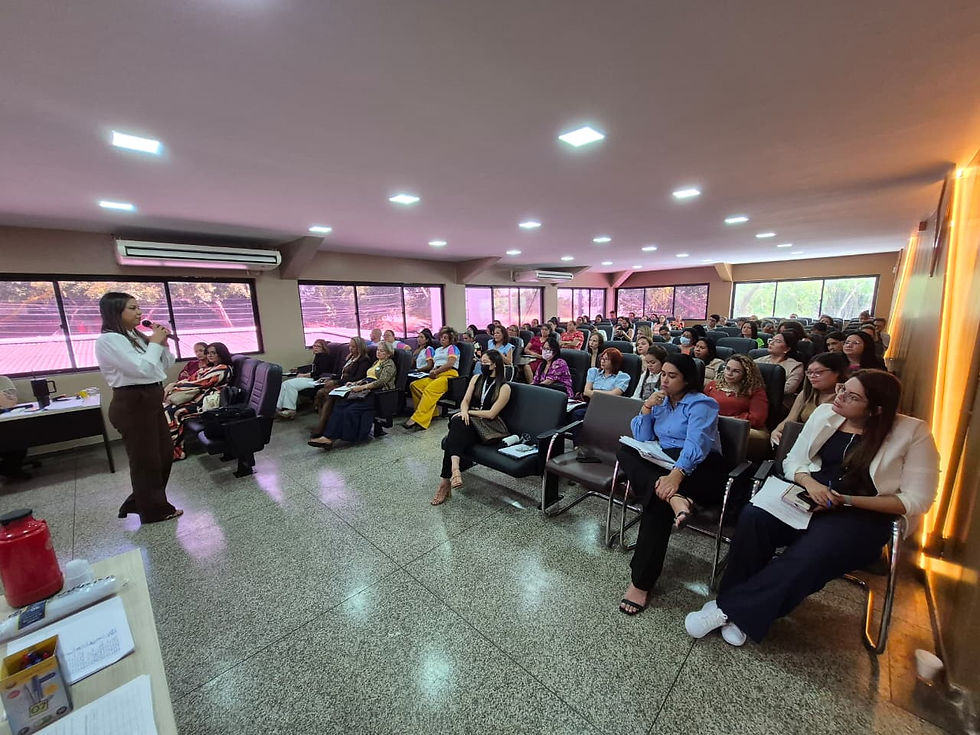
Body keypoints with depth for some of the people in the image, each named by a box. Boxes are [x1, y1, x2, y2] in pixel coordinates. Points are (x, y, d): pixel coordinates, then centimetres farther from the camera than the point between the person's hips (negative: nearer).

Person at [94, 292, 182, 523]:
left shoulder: (136, 336, 10)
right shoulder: (108, 340, -14)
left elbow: (165, 365, 17)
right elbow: (141, 369, -24)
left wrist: (162, 344, 2)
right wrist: (155, 344, -13)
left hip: (152, 400, 9)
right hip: (132, 404, -9)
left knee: (165, 453, 17)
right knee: (146, 458, 4)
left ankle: (139, 502, 35)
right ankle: (154, 510, 21)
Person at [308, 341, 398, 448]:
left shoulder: (389, 364, 0)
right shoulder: (376, 362, 27)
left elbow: (381, 381, -14)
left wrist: (362, 387, -19)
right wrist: (355, 383, 10)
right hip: (365, 388, 8)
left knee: (351, 409, -27)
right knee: (339, 404, -17)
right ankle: (328, 437, -25)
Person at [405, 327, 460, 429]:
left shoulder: (453, 348, 10)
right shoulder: (437, 350, 32)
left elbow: (450, 364, -5)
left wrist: (435, 372, -4)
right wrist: (432, 371, 1)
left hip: (448, 375, -8)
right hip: (436, 376, 8)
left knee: (429, 390, -34)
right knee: (413, 384, -15)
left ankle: (417, 419, -41)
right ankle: (429, 413, -19)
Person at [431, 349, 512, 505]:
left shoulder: (504, 387, -1)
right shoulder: (477, 378, 16)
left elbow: (491, 414, -8)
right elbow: (465, 401, 9)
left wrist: (470, 412, -7)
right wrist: (464, 411, -12)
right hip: (469, 421, 4)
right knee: (457, 422, -34)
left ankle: (445, 481, -38)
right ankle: (454, 467, -51)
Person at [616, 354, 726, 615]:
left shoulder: (701, 404, -5)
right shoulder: (660, 401, 15)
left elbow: (696, 446, -23)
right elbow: (642, 439, 9)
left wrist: (677, 474, -40)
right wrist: (646, 409, -5)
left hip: (700, 468, -6)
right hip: (663, 463, 6)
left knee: (657, 499, -33)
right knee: (625, 452, -21)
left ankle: (641, 582, -24)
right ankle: (673, 496, -41)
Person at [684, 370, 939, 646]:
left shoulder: (913, 432, -2)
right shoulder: (825, 413, 6)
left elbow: (915, 501, -4)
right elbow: (793, 461, 11)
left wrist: (847, 500, -15)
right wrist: (809, 482, -11)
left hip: (864, 515, -3)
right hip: (811, 498, 3)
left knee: (808, 557, -33)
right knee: (753, 517, -28)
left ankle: (730, 610, -19)